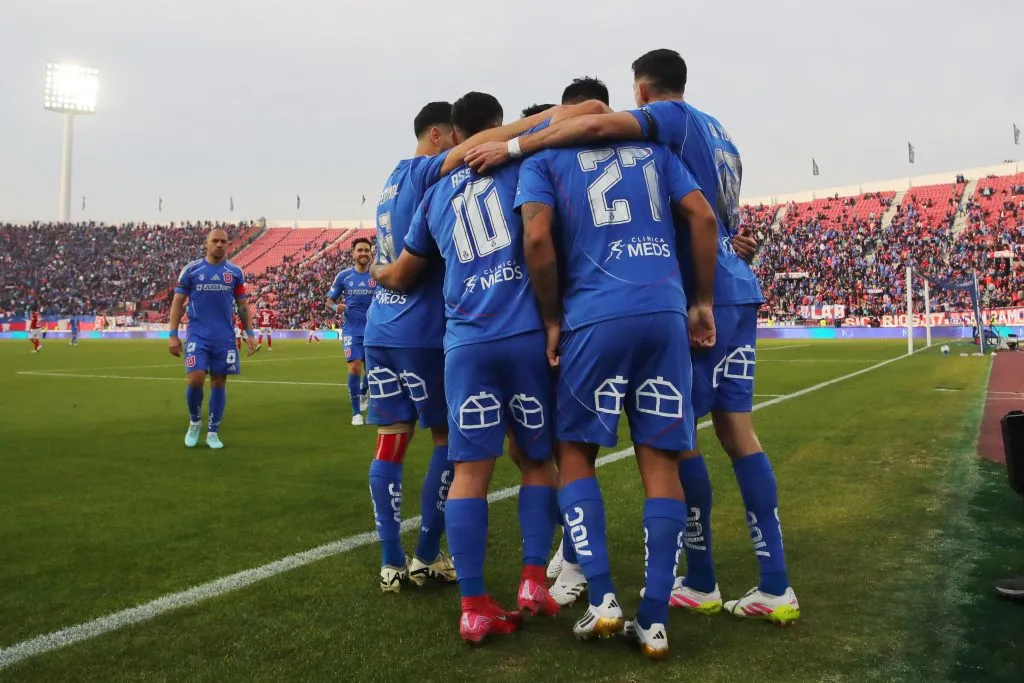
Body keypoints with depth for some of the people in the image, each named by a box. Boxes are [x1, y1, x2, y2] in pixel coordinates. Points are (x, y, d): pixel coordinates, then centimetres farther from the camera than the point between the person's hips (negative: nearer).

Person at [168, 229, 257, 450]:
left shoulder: (235, 272, 5)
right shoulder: (191, 270, 1)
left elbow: (242, 305, 11)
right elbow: (177, 303, 3)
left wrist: (249, 334, 4)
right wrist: (173, 335, -4)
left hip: (225, 338, 2)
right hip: (197, 335, -2)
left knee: (219, 382, 4)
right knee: (196, 379, -12)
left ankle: (213, 432, 15)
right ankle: (194, 422, 15)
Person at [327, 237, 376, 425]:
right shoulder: (343, 276, 0)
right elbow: (329, 300, 7)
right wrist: (335, 306, -16)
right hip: (352, 329, -1)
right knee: (355, 367, -13)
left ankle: (364, 393, 45)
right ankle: (356, 412, 0)